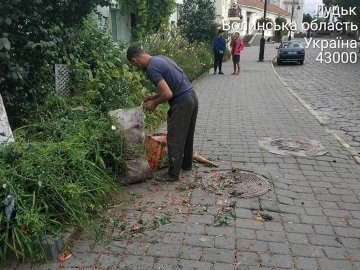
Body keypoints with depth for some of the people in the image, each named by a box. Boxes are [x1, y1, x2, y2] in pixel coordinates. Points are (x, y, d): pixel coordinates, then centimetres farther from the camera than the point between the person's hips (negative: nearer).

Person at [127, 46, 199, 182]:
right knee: (187, 135, 21)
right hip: (192, 97, 10)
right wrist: (155, 97, 16)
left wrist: (154, 103, -5)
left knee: (174, 139, 1)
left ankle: (173, 174, 12)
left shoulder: (151, 69, -16)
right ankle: (186, 164, 37)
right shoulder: (160, 58, 13)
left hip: (182, 103, -10)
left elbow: (168, 94, -22)